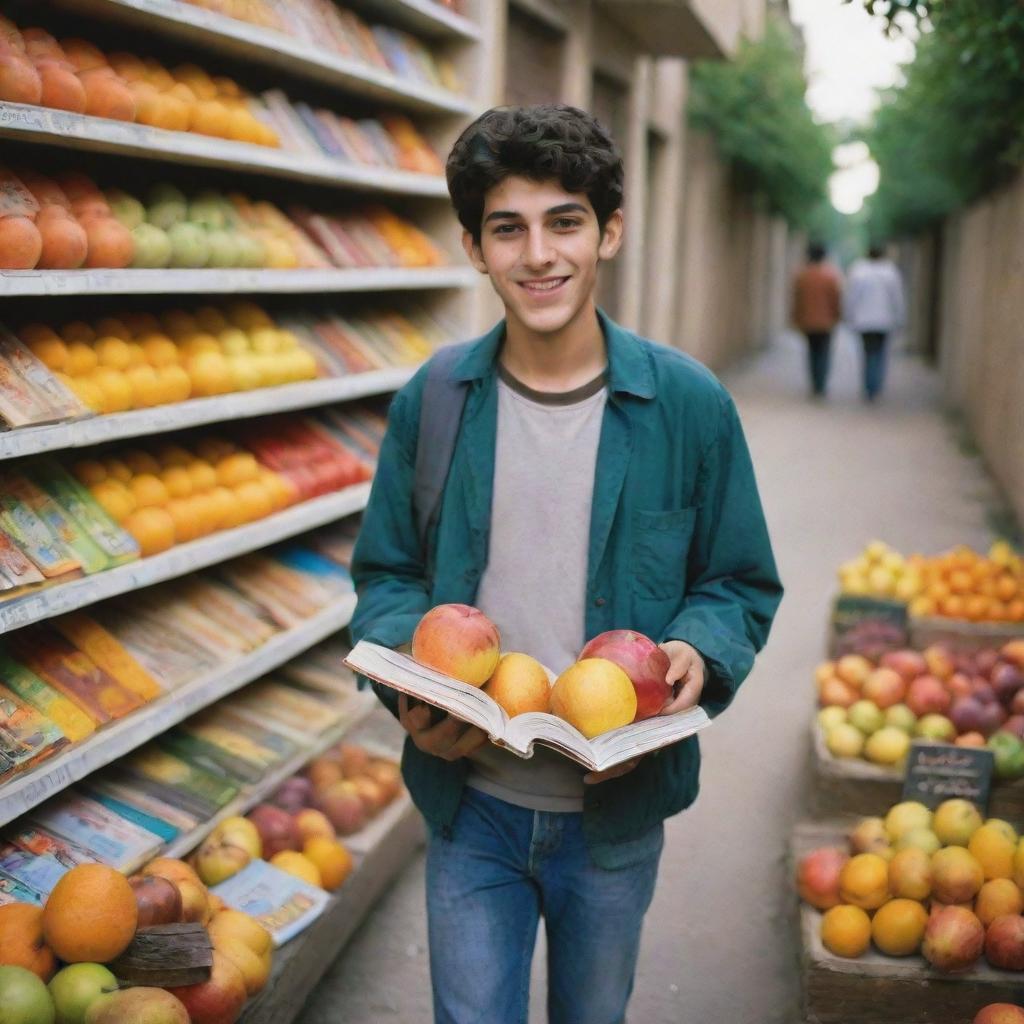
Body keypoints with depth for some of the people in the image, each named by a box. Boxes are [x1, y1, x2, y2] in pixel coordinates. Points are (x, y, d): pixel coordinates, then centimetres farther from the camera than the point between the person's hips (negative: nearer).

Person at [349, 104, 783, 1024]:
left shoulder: (689, 405, -8)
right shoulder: (431, 402, -4)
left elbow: (741, 585, 1)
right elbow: (387, 574, 5)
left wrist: (696, 655, -20)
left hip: (616, 810, 0)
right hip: (469, 803, 0)